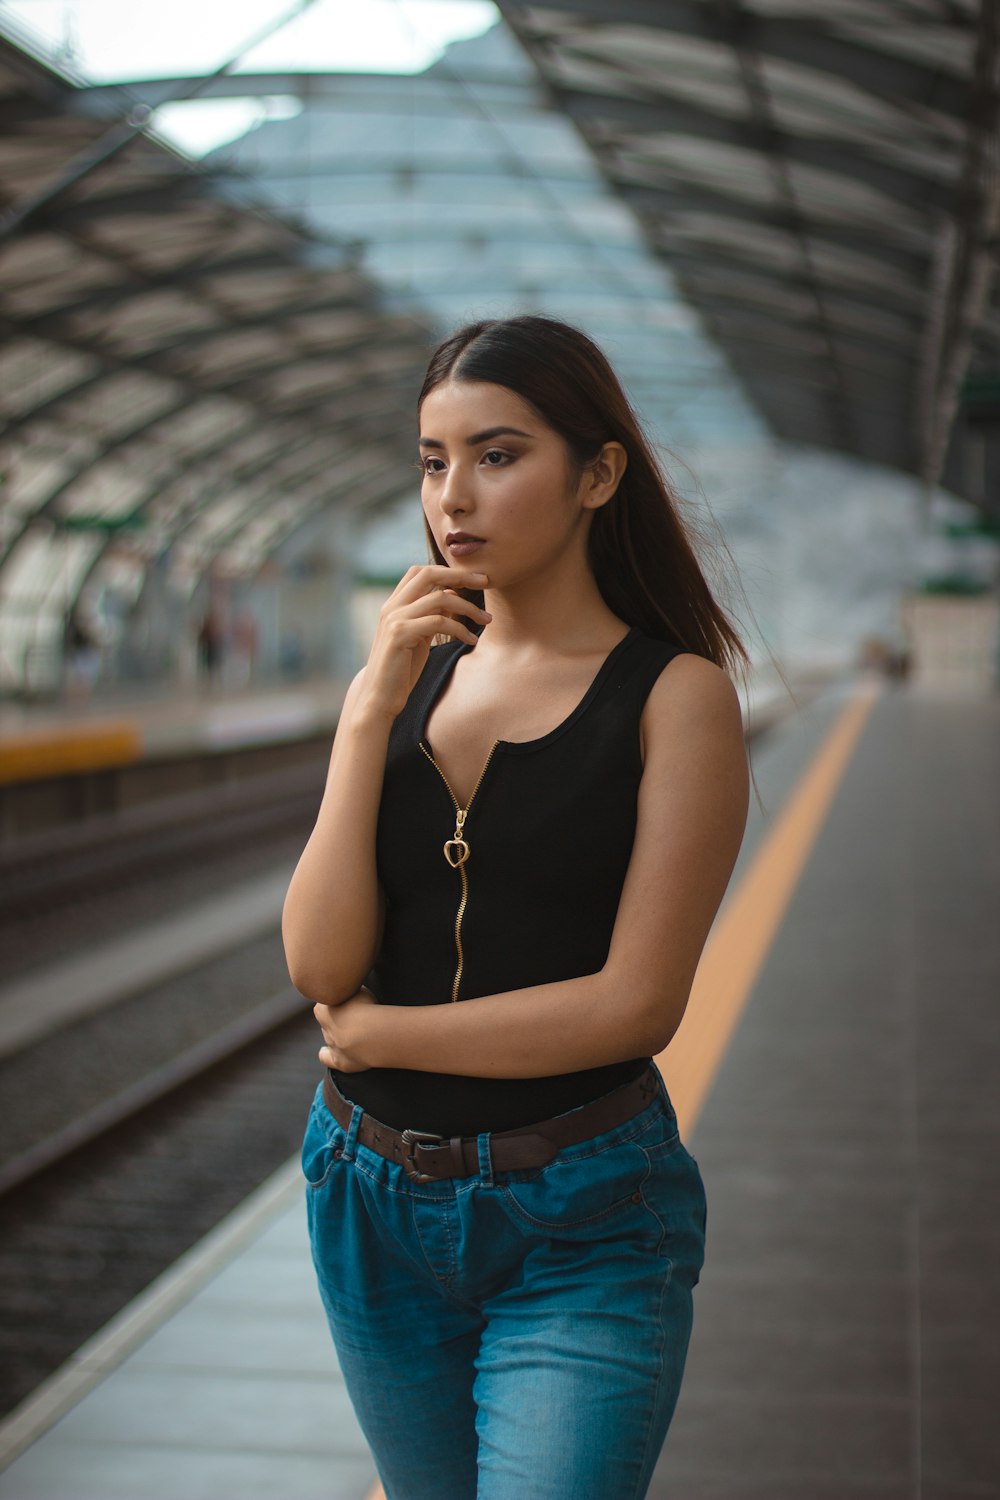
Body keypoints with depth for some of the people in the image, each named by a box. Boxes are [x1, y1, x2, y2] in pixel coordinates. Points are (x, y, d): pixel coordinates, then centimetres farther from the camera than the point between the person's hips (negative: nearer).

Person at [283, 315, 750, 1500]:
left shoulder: (675, 693, -9)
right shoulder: (399, 677, 3)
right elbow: (319, 967, -7)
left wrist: (375, 1033, -7)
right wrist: (373, 712, -15)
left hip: (580, 1230, -5)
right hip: (373, 1200, 5)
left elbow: (637, 1003, -16)